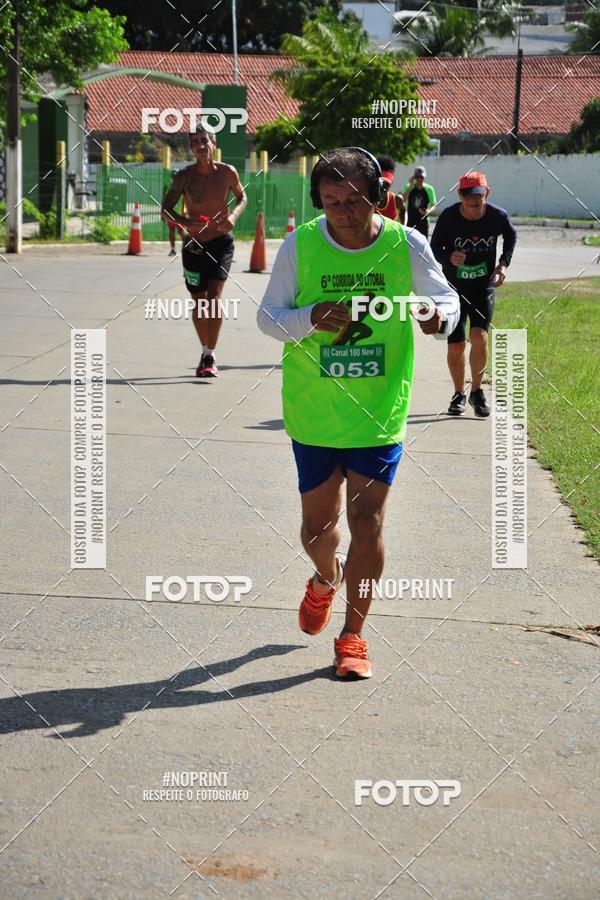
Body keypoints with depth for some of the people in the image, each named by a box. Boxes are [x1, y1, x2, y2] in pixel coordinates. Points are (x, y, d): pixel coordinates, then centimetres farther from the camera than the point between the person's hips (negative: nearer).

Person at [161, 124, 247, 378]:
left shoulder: (227, 173, -8)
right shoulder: (184, 176, -9)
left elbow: (242, 197, 10)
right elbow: (165, 209, -7)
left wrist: (234, 215, -11)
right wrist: (186, 222, -27)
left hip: (221, 242, -2)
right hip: (193, 245, 2)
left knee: (214, 297, -18)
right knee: (199, 303, 10)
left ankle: (210, 357, -15)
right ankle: (205, 352, 29)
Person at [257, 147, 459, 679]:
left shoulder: (405, 245, -8)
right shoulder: (299, 246, -8)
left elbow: (446, 298, 4)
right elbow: (268, 317, -2)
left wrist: (439, 316, -21)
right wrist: (311, 318, -23)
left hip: (380, 412, -1)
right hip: (314, 411, 1)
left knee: (367, 525, -5)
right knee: (318, 525, 11)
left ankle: (353, 634, 12)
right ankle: (326, 579, 47)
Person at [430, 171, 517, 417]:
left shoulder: (498, 216, -11)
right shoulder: (448, 217, -15)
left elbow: (511, 236, 11)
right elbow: (434, 248, -4)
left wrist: (504, 263, -2)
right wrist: (449, 257, -25)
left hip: (484, 287, 0)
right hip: (453, 287, 0)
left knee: (479, 337, -18)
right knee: (455, 345, 1)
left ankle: (476, 391, 4)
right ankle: (459, 394, 23)